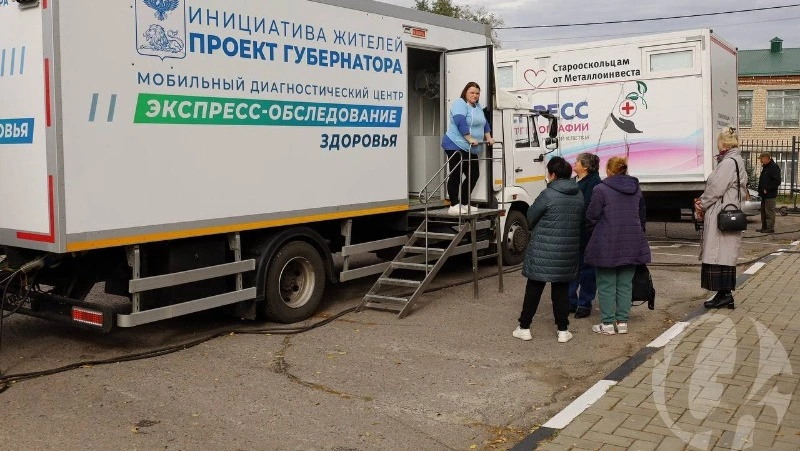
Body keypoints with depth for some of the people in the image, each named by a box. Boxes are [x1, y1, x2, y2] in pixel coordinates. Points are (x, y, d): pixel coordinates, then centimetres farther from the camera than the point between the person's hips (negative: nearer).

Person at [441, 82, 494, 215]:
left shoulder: (478, 107, 19)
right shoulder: (460, 104, -10)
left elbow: (484, 123, 22)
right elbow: (461, 122, -23)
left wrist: (488, 138, 9)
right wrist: (470, 139, -27)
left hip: (470, 149, 9)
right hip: (456, 145, -9)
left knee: (474, 175, 8)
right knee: (456, 176, -9)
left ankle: (464, 203, 16)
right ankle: (454, 206, -8)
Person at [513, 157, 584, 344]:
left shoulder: (548, 195, -15)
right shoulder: (579, 195, 3)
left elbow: (531, 218, -5)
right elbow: (582, 220, 11)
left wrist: (538, 229, 15)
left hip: (543, 251, -4)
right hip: (568, 251, 4)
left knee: (534, 288, 7)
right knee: (561, 289, 13)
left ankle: (524, 327, 14)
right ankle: (563, 330, 14)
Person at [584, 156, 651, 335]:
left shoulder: (601, 189, -10)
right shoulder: (637, 189, 10)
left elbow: (592, 217, -7)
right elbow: (642, 217, 17)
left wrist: (592, 236, 10)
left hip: (607, 245, -5)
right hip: (632, 245, 5)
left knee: (606, 285, 4)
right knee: (625, 285, 12)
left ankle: (607, 323, 7)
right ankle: (622, 322, 15)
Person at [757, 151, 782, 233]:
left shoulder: (774, 167, -13)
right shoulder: (765, 167, 18)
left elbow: (777, 181, -20)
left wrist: (767, 189, -19)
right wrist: (761, 190, 15)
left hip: (770, 194, -10)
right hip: (764, 194, 10)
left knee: (769, 211, -7)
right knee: (763, 211, 13)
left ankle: (770, 228, -4)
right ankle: (764, 227, 20)